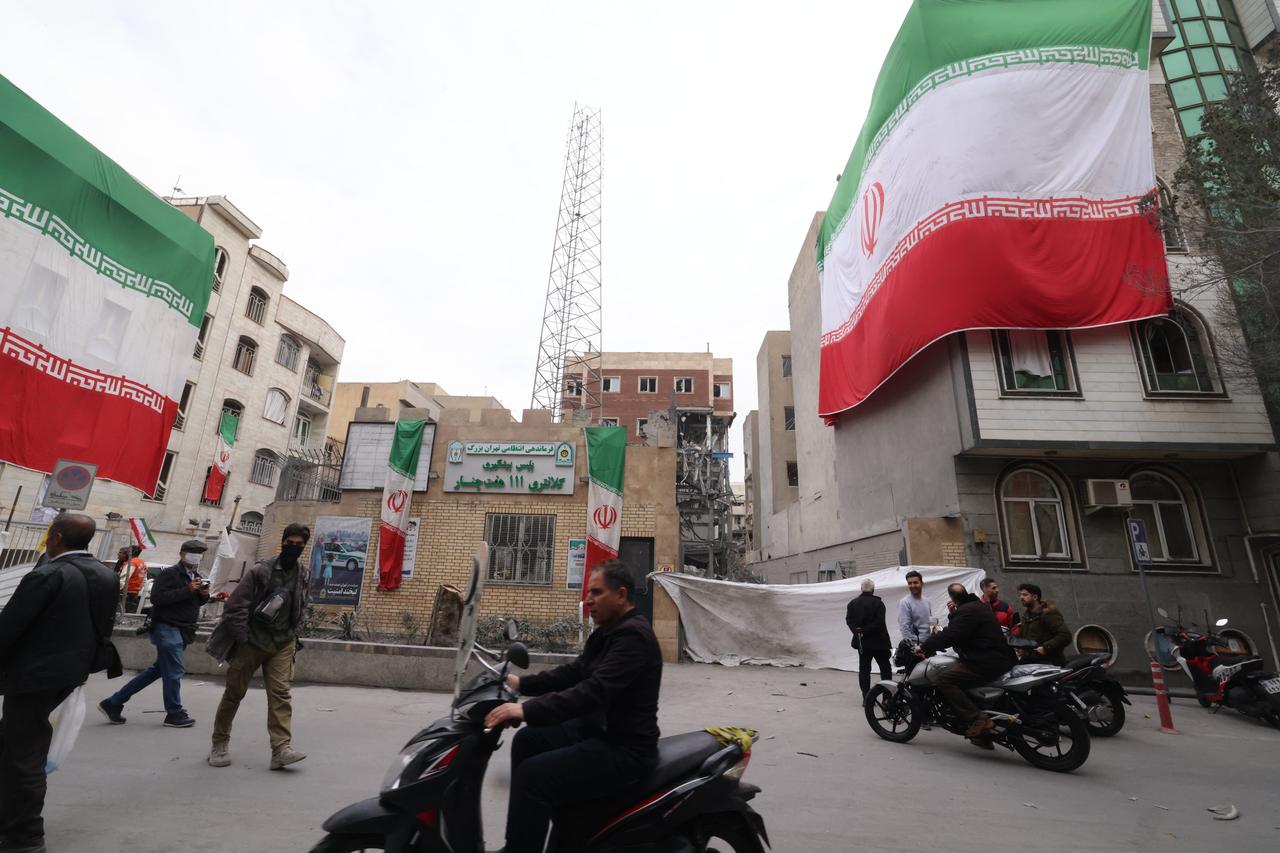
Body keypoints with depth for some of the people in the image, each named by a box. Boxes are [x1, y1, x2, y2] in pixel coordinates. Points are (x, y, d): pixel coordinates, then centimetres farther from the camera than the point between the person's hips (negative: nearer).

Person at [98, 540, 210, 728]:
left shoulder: (196, 577, 15)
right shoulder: (170, 574, -12)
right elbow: (156, 597, -23)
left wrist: (204, 594, 0)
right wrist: (187, 590, -26)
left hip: (183, 631, 9)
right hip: (167, 628, -9)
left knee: (158, 669, 16)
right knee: (174, 672, -3)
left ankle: (113, 703, 27)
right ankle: (174, 714, 10)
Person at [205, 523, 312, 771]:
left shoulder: (304, 576, 2)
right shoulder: (262, 571, -14)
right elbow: (236, 604, -11)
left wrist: (291, 634, 10)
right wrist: (241, 638, -10)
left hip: (283, 644, 3)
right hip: (252, 640, -2)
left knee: (280, 693, -7)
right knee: (234, 692, 10)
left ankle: (281, 748, -10)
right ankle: (220, 743, 30)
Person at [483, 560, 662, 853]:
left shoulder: (633, 635, -22)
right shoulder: (607, 631, 12)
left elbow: (595, 691, -31)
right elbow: (573, 673, 13)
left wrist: (527, 710, -33)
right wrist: (521, 683, 2)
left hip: (623, 747, -11)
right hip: (595, 728, 11)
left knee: (533, 775, -20)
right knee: (527, 741, 13)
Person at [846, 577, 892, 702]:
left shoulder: (853, 603, 2)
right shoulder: (878, 603, -10)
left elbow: (849, 620, -6)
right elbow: (879, 622, -18)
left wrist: (858, 631, -13)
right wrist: (865, 631, -15)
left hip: (862, 642, 3)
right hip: (878, 641, -3)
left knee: (864, 669, 8)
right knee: (885, 668, 10)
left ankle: (866, 697, 7)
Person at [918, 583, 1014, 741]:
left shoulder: (967, 611, -17)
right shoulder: (979, 605, 14)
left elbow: (950, 636, -23)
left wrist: (924, 647, -16)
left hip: (986, 663, -11)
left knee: (945, 680, -16)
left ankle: (977, 720, -20)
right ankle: (983, 736, 29)